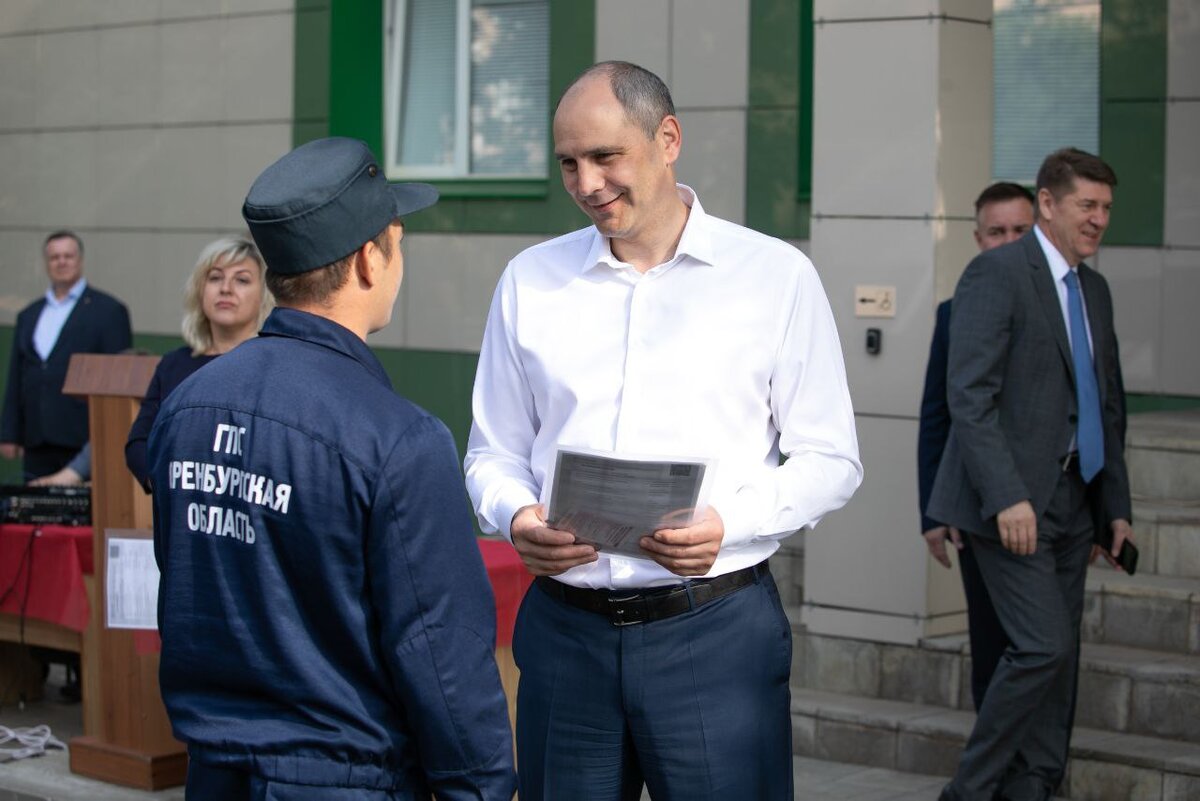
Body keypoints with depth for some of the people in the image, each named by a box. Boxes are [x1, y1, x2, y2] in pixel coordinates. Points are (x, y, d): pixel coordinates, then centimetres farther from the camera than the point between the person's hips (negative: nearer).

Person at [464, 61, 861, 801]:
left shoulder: (776, 276, 0)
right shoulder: (530, 280, 8)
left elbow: (830, 459, 1)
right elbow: (493, 454, 12)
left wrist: (729, 523, -16)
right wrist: (518, 519, -9)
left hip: (715, 628, -2)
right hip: (564, 625, 3)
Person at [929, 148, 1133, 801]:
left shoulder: (1094, 288, 17)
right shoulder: (997, 273, -8)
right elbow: (970, 395, -16)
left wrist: (1114, 505, 15)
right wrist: (1007, 497, -23)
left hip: (1071, 501, 8)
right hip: (1012, 500, -8)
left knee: (1058, 660, 7)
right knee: (1044, 647, -13)